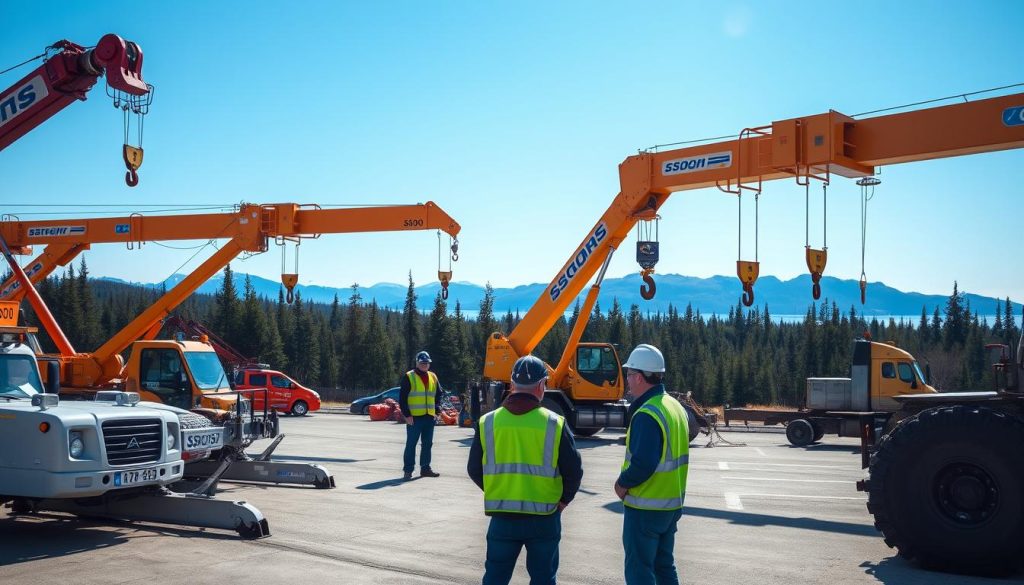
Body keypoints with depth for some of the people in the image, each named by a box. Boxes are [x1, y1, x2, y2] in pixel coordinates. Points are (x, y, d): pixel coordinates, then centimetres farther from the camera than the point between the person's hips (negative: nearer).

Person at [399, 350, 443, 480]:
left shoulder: (433, 377, 13)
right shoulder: (409, 377, -4)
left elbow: (438, 395, 21)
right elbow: (402, 398, -7)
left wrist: (436, 410, 8)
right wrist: (407, 415, -12)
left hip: (429, 417, 6)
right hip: (414, 417, -6)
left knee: (427, 444, 11)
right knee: (411, 444, -2)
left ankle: (425, 468, 19)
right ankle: (408, 470, 2)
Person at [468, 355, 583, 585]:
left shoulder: (488, 422, -3)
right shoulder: (554, 423, -9)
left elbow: (474, 469, 3)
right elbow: (573, 470, -6)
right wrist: (563, 499, 11)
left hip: (502, 516, 2)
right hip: (544, 517, -1)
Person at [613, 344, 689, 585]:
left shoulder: (646, 415, -22)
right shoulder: (675, 407, 8)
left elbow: (642, 464, -29)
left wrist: (623, 483, -11)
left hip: (645, 508, -9)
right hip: (672, 504, 9)